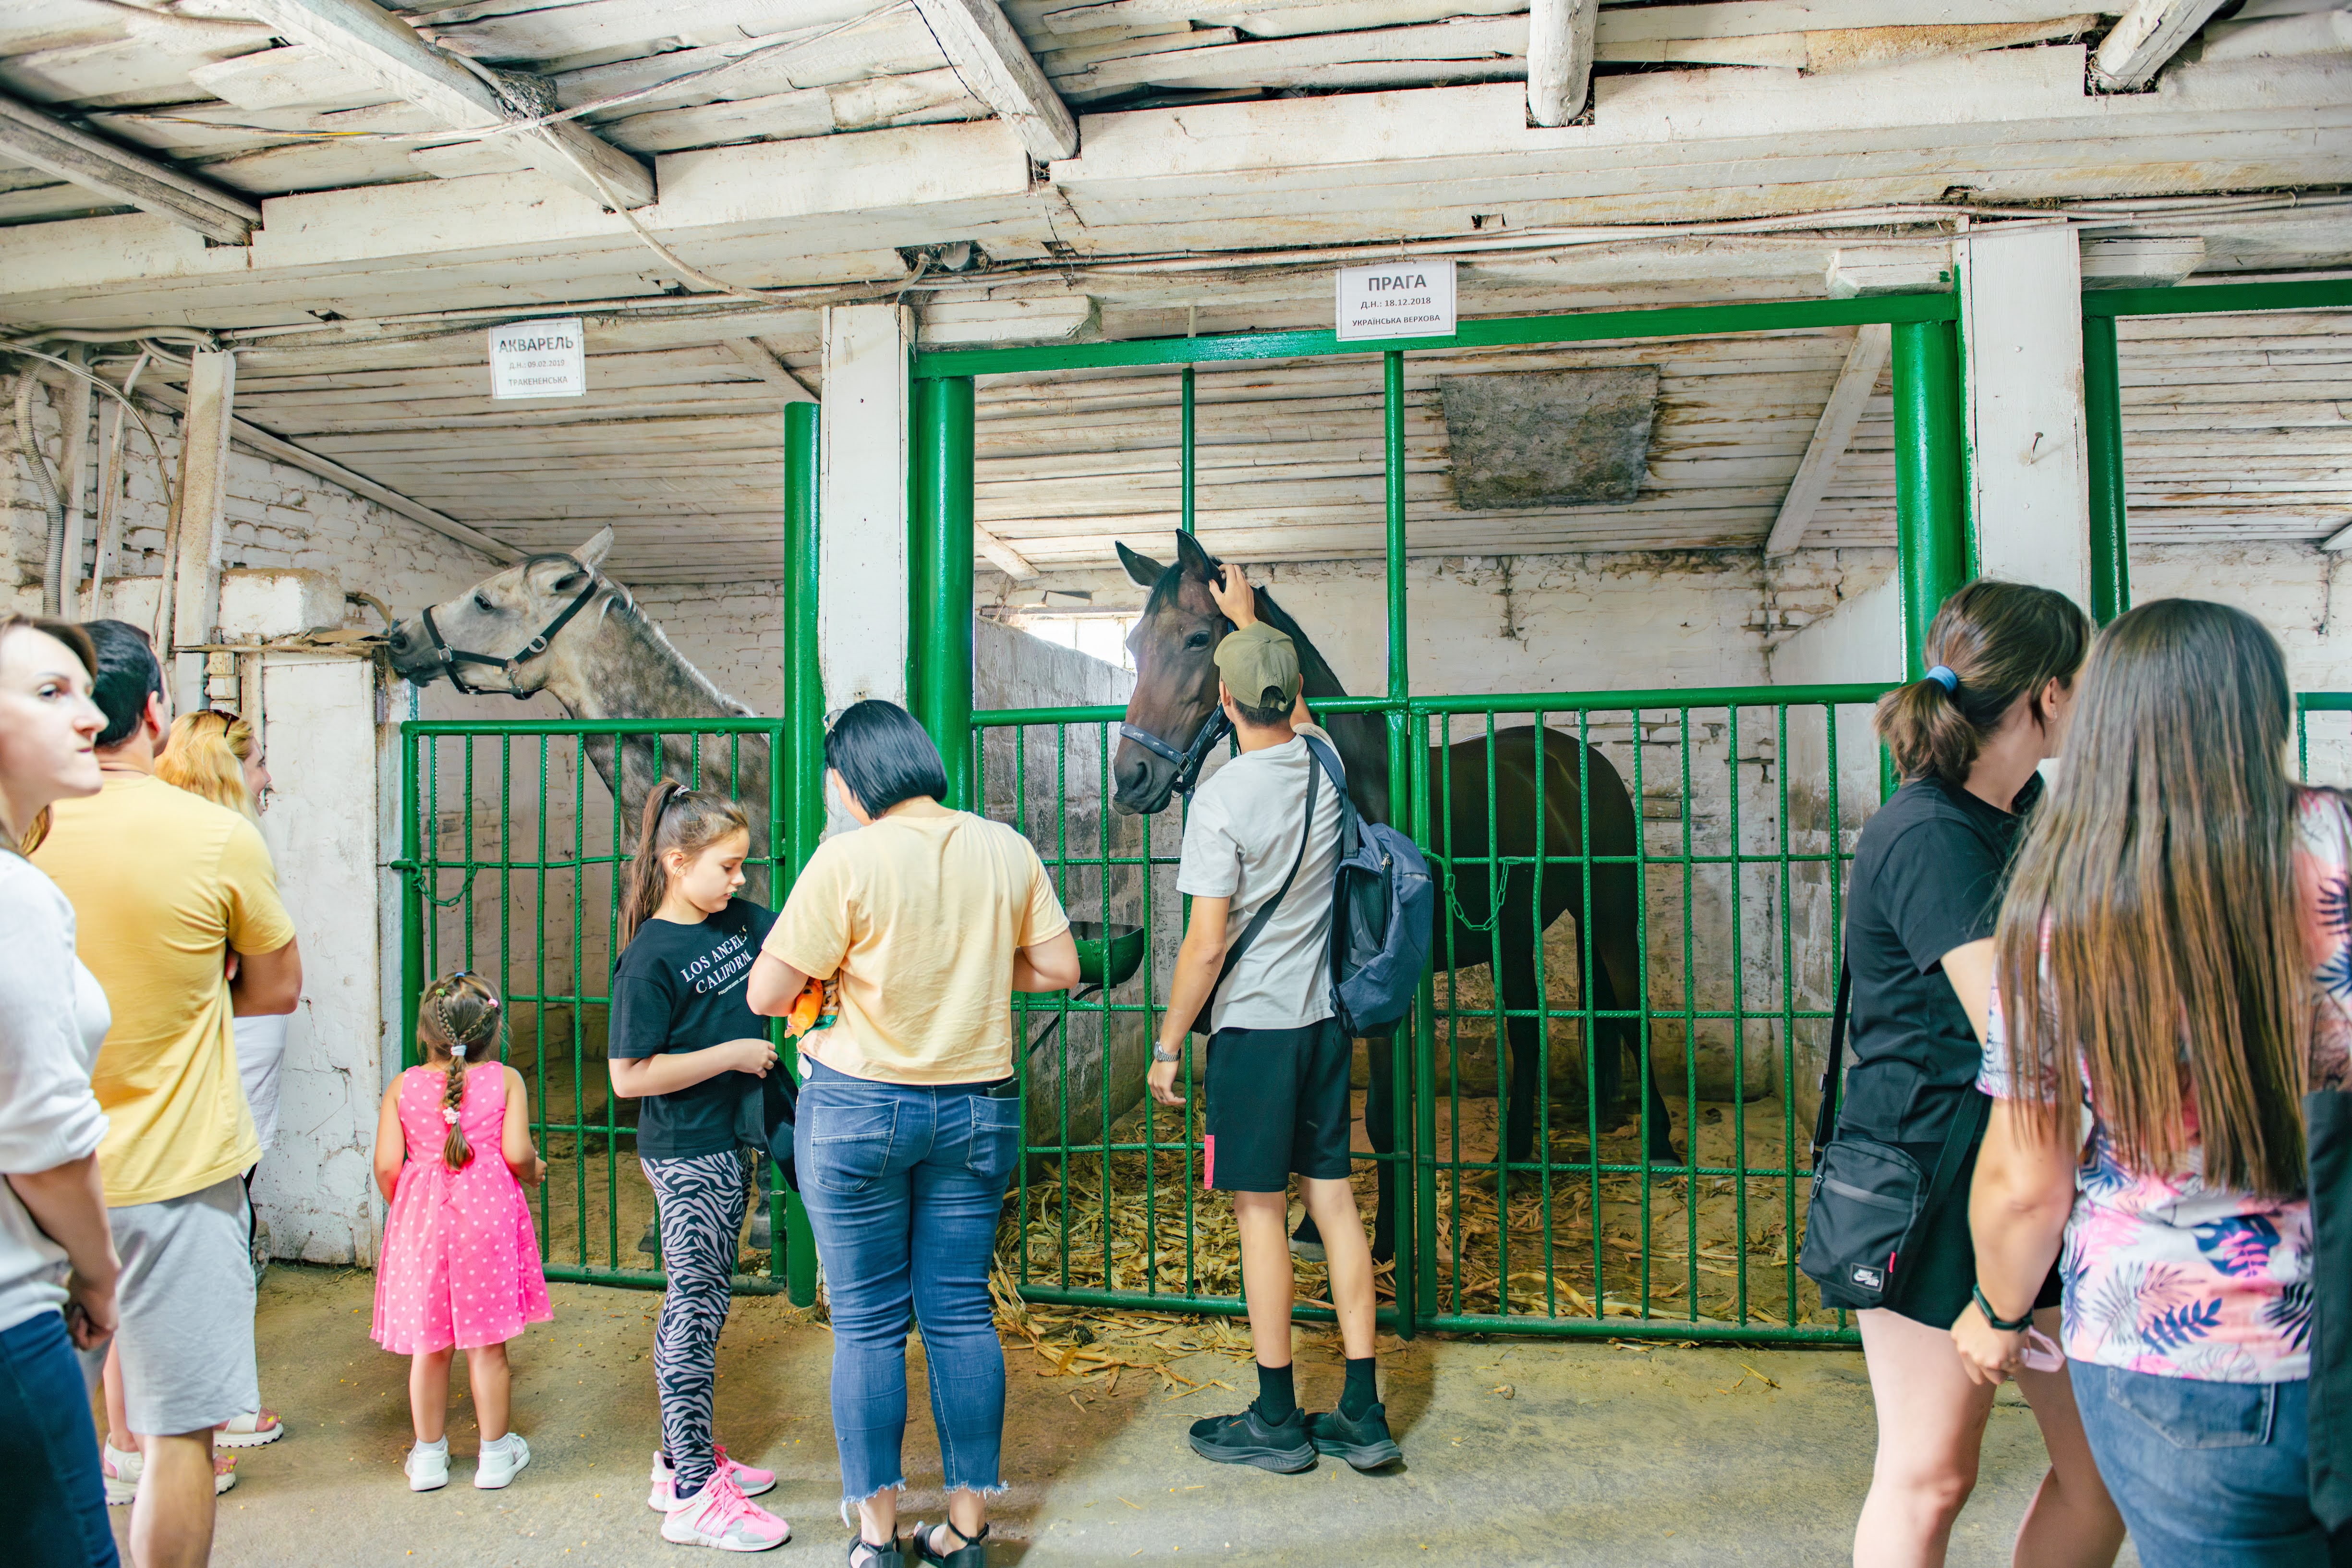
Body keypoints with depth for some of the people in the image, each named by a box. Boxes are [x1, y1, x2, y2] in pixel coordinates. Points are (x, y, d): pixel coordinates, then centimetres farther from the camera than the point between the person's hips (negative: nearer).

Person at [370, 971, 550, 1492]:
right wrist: (535, 1170, 12)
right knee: (487, 1345, 8)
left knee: (428, 1346, 13)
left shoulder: (403, 1087, 2)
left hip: (421, 1215, 2)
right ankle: (495, 1451, 20)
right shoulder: (506, 1080, -2)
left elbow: (387, 1165, -3)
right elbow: (517, 1153, -11)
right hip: (488, 1213, -1)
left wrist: (401, 1209, 16)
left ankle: (429, 1454, 25)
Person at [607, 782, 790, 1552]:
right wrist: (733, 1054, -18)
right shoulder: (651, 958, -18)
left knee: (703, 1304, 18)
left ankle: (683, 1458, 32)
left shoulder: (740, 919, 4)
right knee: (694, 1309, -1)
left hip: (726, 1143, 8)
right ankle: (695, 1497, 9)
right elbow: (629, 1076, -20)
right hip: (687, 1153, -8)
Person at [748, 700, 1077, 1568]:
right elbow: (1059, 968, 4)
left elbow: (766, 994, -12)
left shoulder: (849, 859, -13)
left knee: (867, 1323, 9)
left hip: (861, 1107, -4)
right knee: (962, 1313, 12)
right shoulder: (1005, 849, -1)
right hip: (978, 1108, 4)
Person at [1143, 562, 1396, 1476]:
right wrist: (1249, 619, 39)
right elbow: (1297, 704, 27)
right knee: (1333, 1198, 10)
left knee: (1260, 1209, 3)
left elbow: (1206, 944, -17)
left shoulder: (1223, 798, -16)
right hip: (1328, 1017, 6)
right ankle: (1362, 1416, 15)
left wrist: (1168, 1046, -6)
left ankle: (1276, 1420, 13)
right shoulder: (1325, 762, 2)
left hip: (1253, 1024, -6)